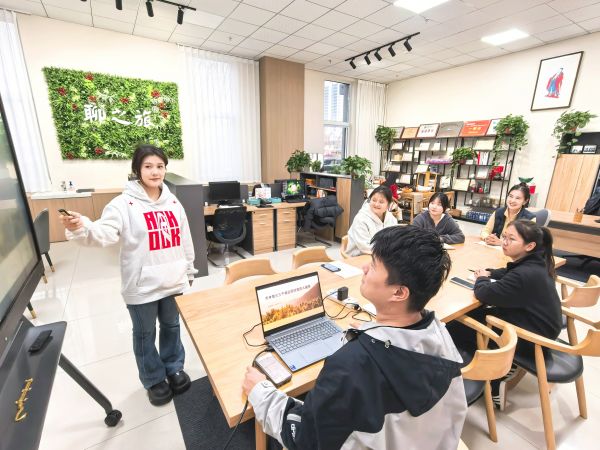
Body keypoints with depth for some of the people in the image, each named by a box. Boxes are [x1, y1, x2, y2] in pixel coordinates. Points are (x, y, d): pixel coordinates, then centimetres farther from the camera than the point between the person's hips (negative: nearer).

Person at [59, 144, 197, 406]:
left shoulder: (172, 202, 3)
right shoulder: (124, 203, -12)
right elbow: (104, 233, -24)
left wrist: (189, 269, 15)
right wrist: (81, 228, -46)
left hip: (173, 282, 4)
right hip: (142, 286, -4)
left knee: (172, 327, 21)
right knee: (145, 335, 16)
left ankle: (174, 369, 44)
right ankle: (154, 380, 39)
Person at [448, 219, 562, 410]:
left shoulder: (526, 275, -32)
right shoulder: (534, 263, -1)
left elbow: (484, 294, -28)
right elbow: (508, 273, 18)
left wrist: (481, 279, -7)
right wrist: (489, 274, -1)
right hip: (536, 325, 9)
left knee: (456, 329, -4)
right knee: (471, 316, 12)